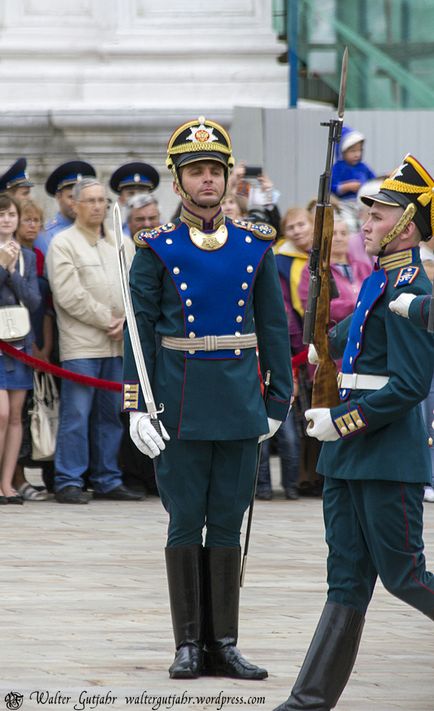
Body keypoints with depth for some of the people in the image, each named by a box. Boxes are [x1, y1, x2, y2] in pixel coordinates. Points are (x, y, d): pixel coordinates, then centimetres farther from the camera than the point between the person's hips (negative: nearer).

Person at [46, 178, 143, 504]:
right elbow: (70, 295, -11)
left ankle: (108, 480, 16)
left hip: (117, 343, 6)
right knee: (76, 415, -6)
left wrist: (126, 320, -6)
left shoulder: (119, 244, 16)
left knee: (111, 415, 9)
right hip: (81, 345, -6)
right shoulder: (63, 244, -3)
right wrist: (106, 320, -10)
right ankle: (69, 482, -3)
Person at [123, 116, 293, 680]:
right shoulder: (157, 248, -1)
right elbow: (140, 330, -2)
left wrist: (279, 401, 6)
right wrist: (136, 406, -8)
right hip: (181, 407, -2)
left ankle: (223, 643, 10)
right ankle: (189, 644, 8)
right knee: (186, 522, 2)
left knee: (227, 524, 6)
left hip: (240, 403, 2)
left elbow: (274, 327, 9)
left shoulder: (255, 245, 6)